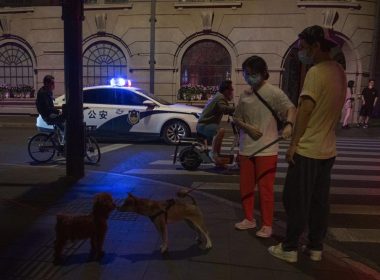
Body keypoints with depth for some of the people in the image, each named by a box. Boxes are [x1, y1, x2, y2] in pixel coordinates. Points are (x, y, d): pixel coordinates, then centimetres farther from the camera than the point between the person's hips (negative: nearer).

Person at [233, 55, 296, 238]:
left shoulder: (273, 92, -7)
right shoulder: (244, 95, 10)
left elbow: (290, 108, -17)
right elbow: (236, 118, 12)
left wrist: (288, 124, -38)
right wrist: (248, 127, -8)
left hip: (266, 150, -6)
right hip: (246, 149, 6)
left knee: (265, 188, 1)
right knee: (245, 187, 14)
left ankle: (267, 225, 17)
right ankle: (249, 219, 32)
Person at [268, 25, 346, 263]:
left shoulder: (316, 72, -16)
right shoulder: (339, 71, 11)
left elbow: (305, 109, -20)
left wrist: (293, 144, -15)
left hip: (307, 149, -8)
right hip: (328, 149, 8)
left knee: (296, 201, 2)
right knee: (320, 201, 14)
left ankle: (290, 248, 13)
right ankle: (316, 247, 25)